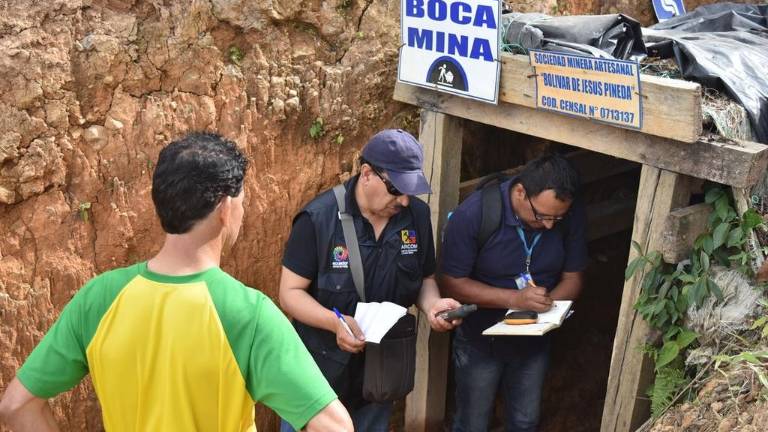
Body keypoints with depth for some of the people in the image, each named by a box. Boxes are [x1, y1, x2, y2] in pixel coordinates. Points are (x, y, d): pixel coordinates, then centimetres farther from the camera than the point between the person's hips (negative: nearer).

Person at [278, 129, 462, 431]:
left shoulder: (417, 215, -6)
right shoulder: (318, 218, -19)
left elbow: (425, 278, 7)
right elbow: (290, 292, -15)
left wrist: (432, 304, -15)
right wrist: (335, 322, -32)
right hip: (321, 371, -4)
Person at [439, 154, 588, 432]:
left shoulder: (571, 215, -17)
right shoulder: (474, 213, -27)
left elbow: (572, 278, -6)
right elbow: (451, 283, -23)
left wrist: (548, 304, -27)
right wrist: (515, 299, -33)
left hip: (534, 341, 3)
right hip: (480, 340, -3)